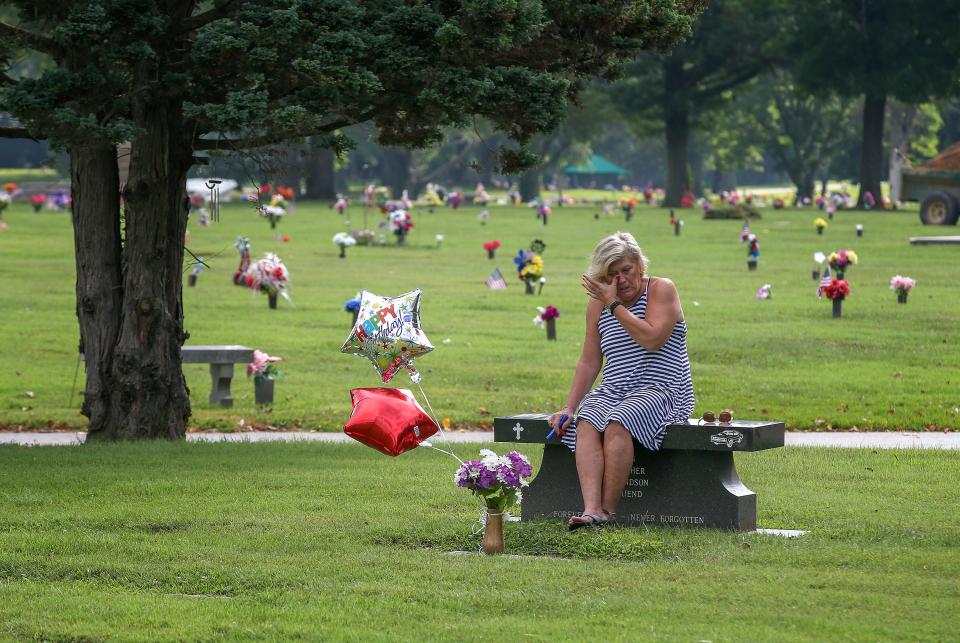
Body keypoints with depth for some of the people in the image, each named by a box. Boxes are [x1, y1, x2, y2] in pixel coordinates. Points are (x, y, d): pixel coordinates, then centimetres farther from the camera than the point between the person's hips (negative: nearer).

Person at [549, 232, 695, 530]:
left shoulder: (661, 290, -2)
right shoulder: (598, 302, 14)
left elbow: (652, 338, -18)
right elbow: (589, 361, 14)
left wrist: (614, 304, -14)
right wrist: (569, 407, 4)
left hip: (661, 391, -5)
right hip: (613, 391, 5)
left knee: (617, 422, -34)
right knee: (586, 422, -28)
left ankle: (608, 509, -29)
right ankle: (591, 509, -42)